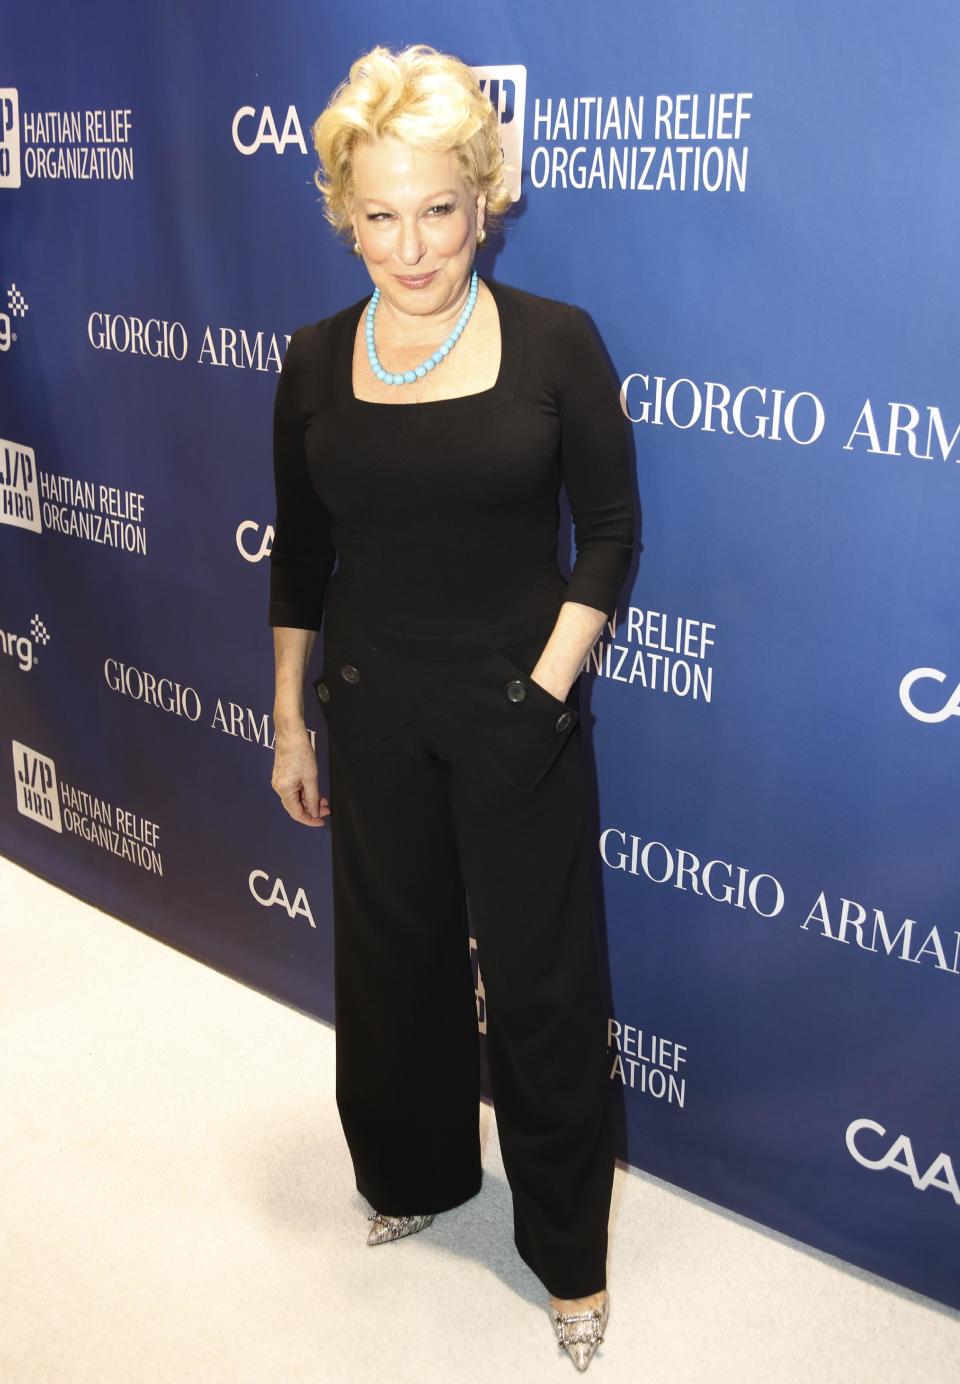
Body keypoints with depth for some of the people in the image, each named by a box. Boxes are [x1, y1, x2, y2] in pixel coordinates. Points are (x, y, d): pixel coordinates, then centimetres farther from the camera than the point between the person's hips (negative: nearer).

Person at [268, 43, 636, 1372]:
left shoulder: (554, 341, -9)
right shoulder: (318, 361, -1)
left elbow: (610, 531, -6)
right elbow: (299, 554, 6)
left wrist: (547, 688, -12)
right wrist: (290, 720, 8)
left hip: (512, 715, -3)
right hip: (374, 714, 3)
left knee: (539, 978, 8)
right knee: (394, 954, 18)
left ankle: (568, 1248, 29)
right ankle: (415, 1174, 45)